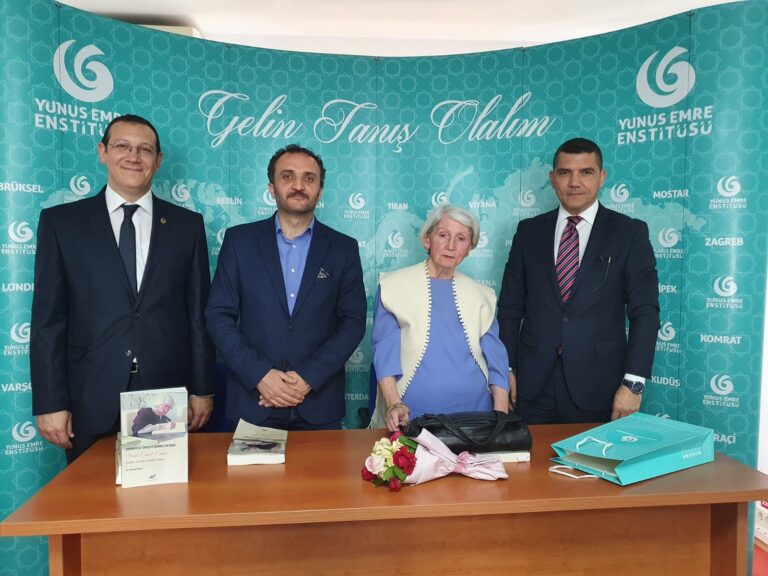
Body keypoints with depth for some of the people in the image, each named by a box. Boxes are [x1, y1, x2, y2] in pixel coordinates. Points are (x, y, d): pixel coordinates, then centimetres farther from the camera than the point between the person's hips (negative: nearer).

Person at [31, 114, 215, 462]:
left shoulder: (187, 225, 6)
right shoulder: (61, 221, 4)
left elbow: (199, 314, 6)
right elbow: (48, 319, 1)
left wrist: (202, 389, 3)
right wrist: (50, 402, -4)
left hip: (169, 402, 1)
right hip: (91, 403, 0)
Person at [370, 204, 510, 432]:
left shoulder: (480, 295, 9)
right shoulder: (395, 285, 0)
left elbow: (495, 356, 5)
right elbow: (384, 351, -5)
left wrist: (501, 412, -7)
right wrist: (394, 404, -17)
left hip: (473, 410, 3)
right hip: (413, 415, -2)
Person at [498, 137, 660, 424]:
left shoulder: (629, 232, 0)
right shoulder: (529, 231, 6)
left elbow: (645, 311, -4)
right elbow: (510, 306, 7)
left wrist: (633, 383, -12)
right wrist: (506, 368, 1)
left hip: (598, 387, -1)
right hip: (534, 385, 2)